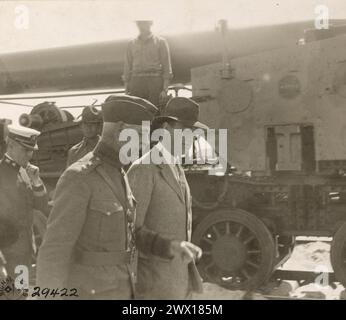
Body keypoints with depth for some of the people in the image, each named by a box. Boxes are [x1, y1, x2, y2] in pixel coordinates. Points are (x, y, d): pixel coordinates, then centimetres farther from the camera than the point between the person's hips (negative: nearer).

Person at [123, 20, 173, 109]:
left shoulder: (161, 42, 9)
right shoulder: (131, 44, 17)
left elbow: (167, 67, 3)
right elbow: (127, 68, 16)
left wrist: (165, 89, -7)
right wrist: (126, 90, 6)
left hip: (155, 81, -2)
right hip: (136, 82, 2)